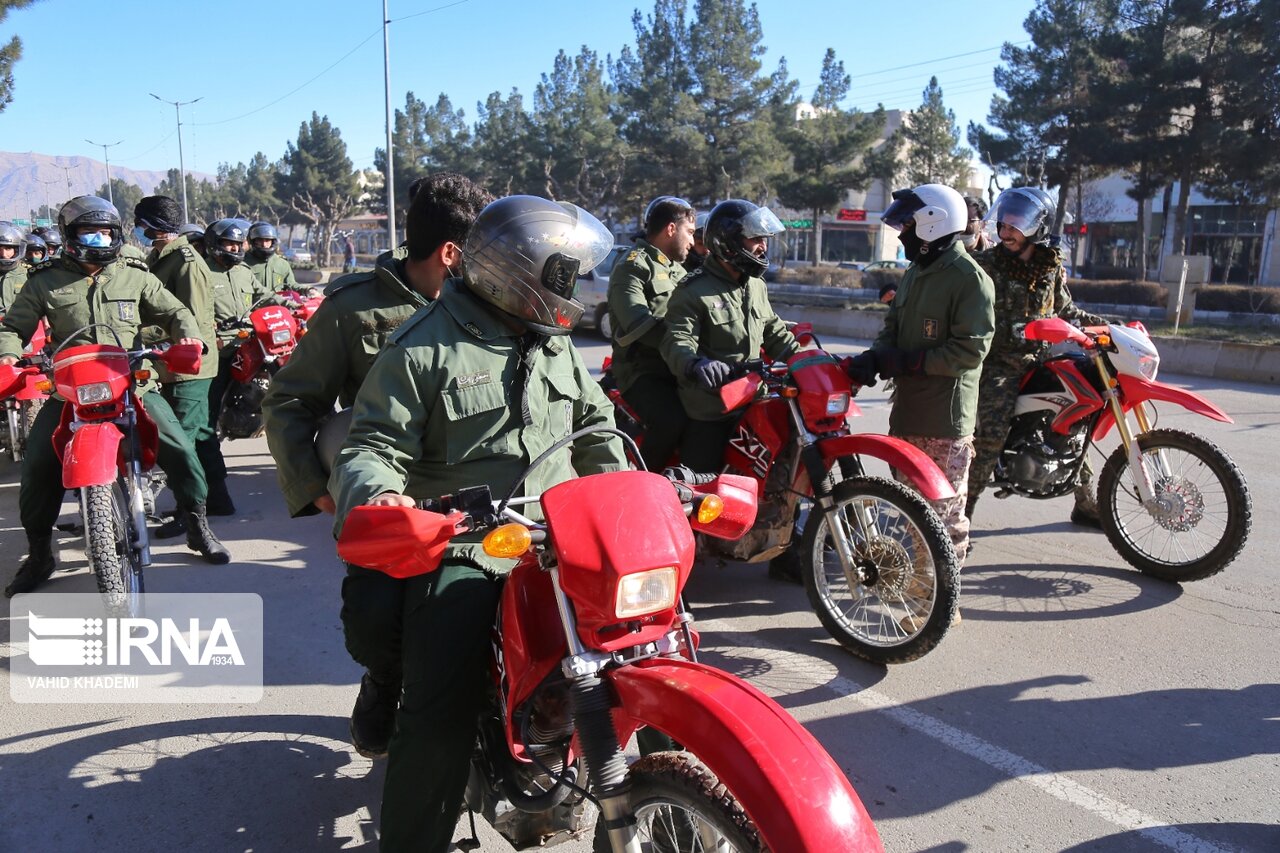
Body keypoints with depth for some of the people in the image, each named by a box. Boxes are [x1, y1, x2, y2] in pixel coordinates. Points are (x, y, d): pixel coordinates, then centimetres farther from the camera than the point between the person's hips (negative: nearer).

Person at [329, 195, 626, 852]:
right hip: (461, 550, -5)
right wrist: (376, 493, -30)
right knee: (442, 711, -20)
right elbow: (371, 446, -8)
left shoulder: (554, 342, 16)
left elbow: (594, 423, 25)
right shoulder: (424, 348, -5)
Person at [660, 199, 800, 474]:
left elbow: (774, 333, 23)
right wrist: (696, 364, -44)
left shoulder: (757, 286, 16)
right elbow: (677, 341, -22)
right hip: (708, 414, -7)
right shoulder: (694, 291, -11)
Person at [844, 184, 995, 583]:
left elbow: (969, 351, -19)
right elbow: (893, 327, 17)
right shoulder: (914, 273, 16)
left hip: (945, 419, -9)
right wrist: (874, 357, -4)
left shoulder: (970, 278, -12)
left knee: (943, 510, -1)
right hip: (907, 411, 9)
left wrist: (906, 361, -21)